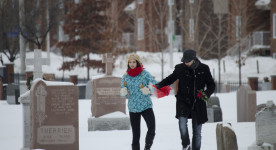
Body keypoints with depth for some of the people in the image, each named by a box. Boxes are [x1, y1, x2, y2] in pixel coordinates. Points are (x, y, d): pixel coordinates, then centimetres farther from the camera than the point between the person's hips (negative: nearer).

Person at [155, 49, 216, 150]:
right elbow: (170, 79, 14)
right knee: (182, 120, -29)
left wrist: (207, 93, -14)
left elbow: (211, 85, 7)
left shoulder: (204, 69, 1)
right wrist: (159, 85, -3)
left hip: (198, 103, 1)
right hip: (183, 101, -1)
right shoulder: (180, 68, 1)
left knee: (197, 132, 5)